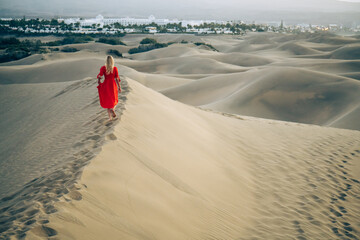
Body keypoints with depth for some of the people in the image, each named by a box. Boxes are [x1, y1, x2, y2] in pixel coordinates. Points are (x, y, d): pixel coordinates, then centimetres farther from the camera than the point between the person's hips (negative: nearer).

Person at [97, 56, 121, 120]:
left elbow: (99, 76, -16)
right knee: (113, 100, 21)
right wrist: (119, 87, 1)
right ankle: (112, 109, -11)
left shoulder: (103, 68, -8)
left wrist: (99, 82, 4)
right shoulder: (115, 68, -6)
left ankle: (110, 117, 12)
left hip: (106, 85, 0)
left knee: (107, 101, 15)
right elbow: (117, 78, -6)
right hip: (113, 85, 0)